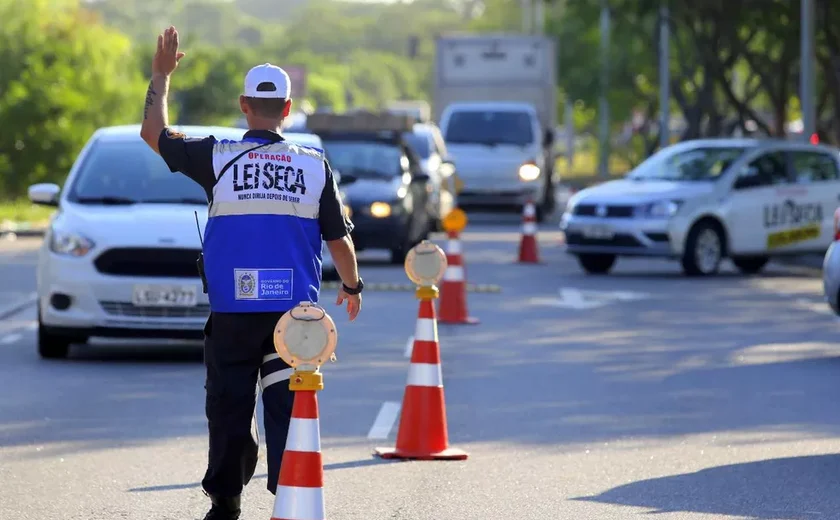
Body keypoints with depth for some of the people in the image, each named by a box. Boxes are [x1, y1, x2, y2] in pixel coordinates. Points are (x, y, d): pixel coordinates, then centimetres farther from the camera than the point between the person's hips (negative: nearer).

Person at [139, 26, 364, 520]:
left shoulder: (218, 158, -4)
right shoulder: (315, 165, 0)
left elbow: (154, 133, 9)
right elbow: (339, 238, 7)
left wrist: (162, 75, 22)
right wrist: (352, 285, 24)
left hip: (233, 312, -1)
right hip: (295, 310, 1)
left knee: (230, 409, 8)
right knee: (288, 406, 2)